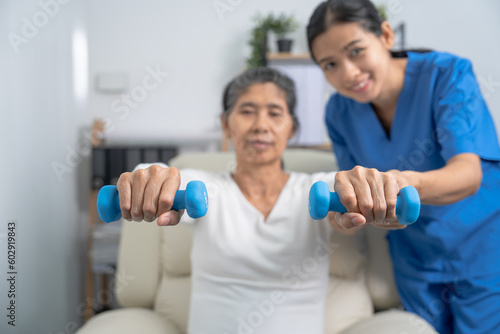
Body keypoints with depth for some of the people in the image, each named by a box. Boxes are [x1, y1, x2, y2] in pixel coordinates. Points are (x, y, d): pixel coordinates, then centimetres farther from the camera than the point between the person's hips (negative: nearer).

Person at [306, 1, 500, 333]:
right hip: (416, 260, 4)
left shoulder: (447, 74, -23)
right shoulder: (340, 112, -9)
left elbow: (469, 173, -36)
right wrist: (347, 215, -29)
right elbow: (359, 197, -5)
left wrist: (404, 181, -57)